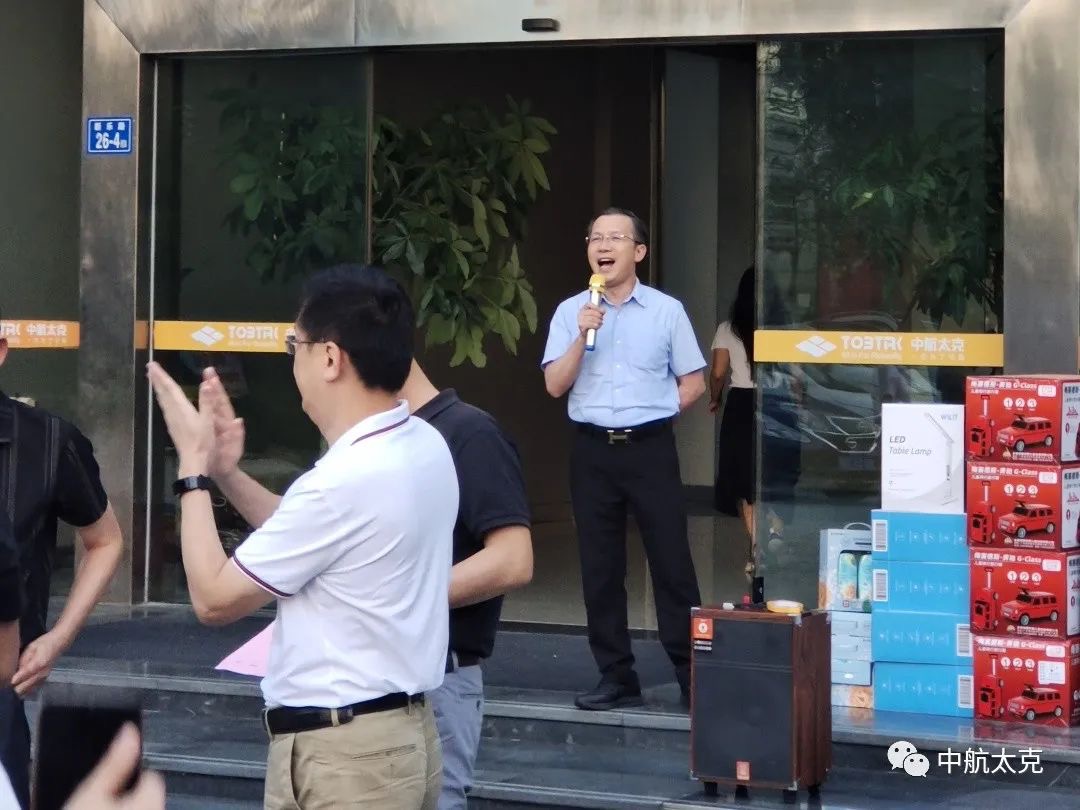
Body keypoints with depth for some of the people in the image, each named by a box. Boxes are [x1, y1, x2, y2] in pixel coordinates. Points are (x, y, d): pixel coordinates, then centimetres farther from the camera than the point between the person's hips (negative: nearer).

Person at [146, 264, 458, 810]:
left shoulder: (344, 479, -24)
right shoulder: (425, 447, 4)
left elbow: (213, 598, -13)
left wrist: (194, 465, -5)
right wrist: (228, 473, 8)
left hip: (341, 755, -9)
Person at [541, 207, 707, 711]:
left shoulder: (667, 311, 2)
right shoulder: (570, 312, 5)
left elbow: (693, 384, 7)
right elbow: (555, 385, -3)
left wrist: (651, 415, 1)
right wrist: (583, 335, -13)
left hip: (650, 447, -2)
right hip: (593, 449, 2)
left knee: (671, 560, -2)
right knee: (600, 566, 5)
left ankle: (691, 673, 5)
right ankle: (616, 678, 13)